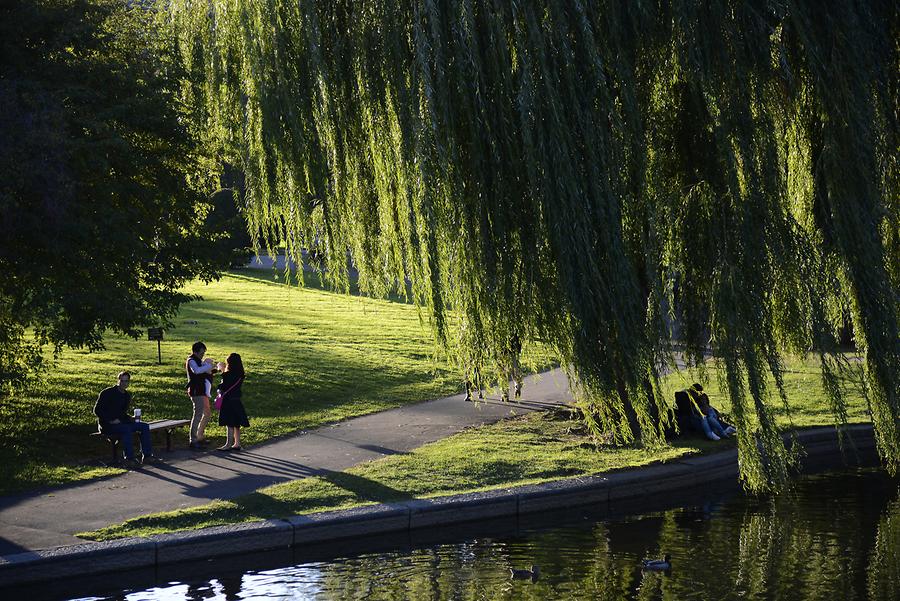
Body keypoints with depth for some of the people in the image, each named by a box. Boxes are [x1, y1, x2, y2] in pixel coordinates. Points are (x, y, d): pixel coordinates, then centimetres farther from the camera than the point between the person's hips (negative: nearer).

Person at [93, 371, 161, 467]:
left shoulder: (127, 395, 15)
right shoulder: (107, 393, -8)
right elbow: (97, 410, -11)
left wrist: (129, 418, 3)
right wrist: (111, 420, -20)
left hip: (120, 422, 8)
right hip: (107, 425, -8)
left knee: (145, 426, -5)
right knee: (126, 429, -35)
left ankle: (147, 456, -6)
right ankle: (129, 459, -33)